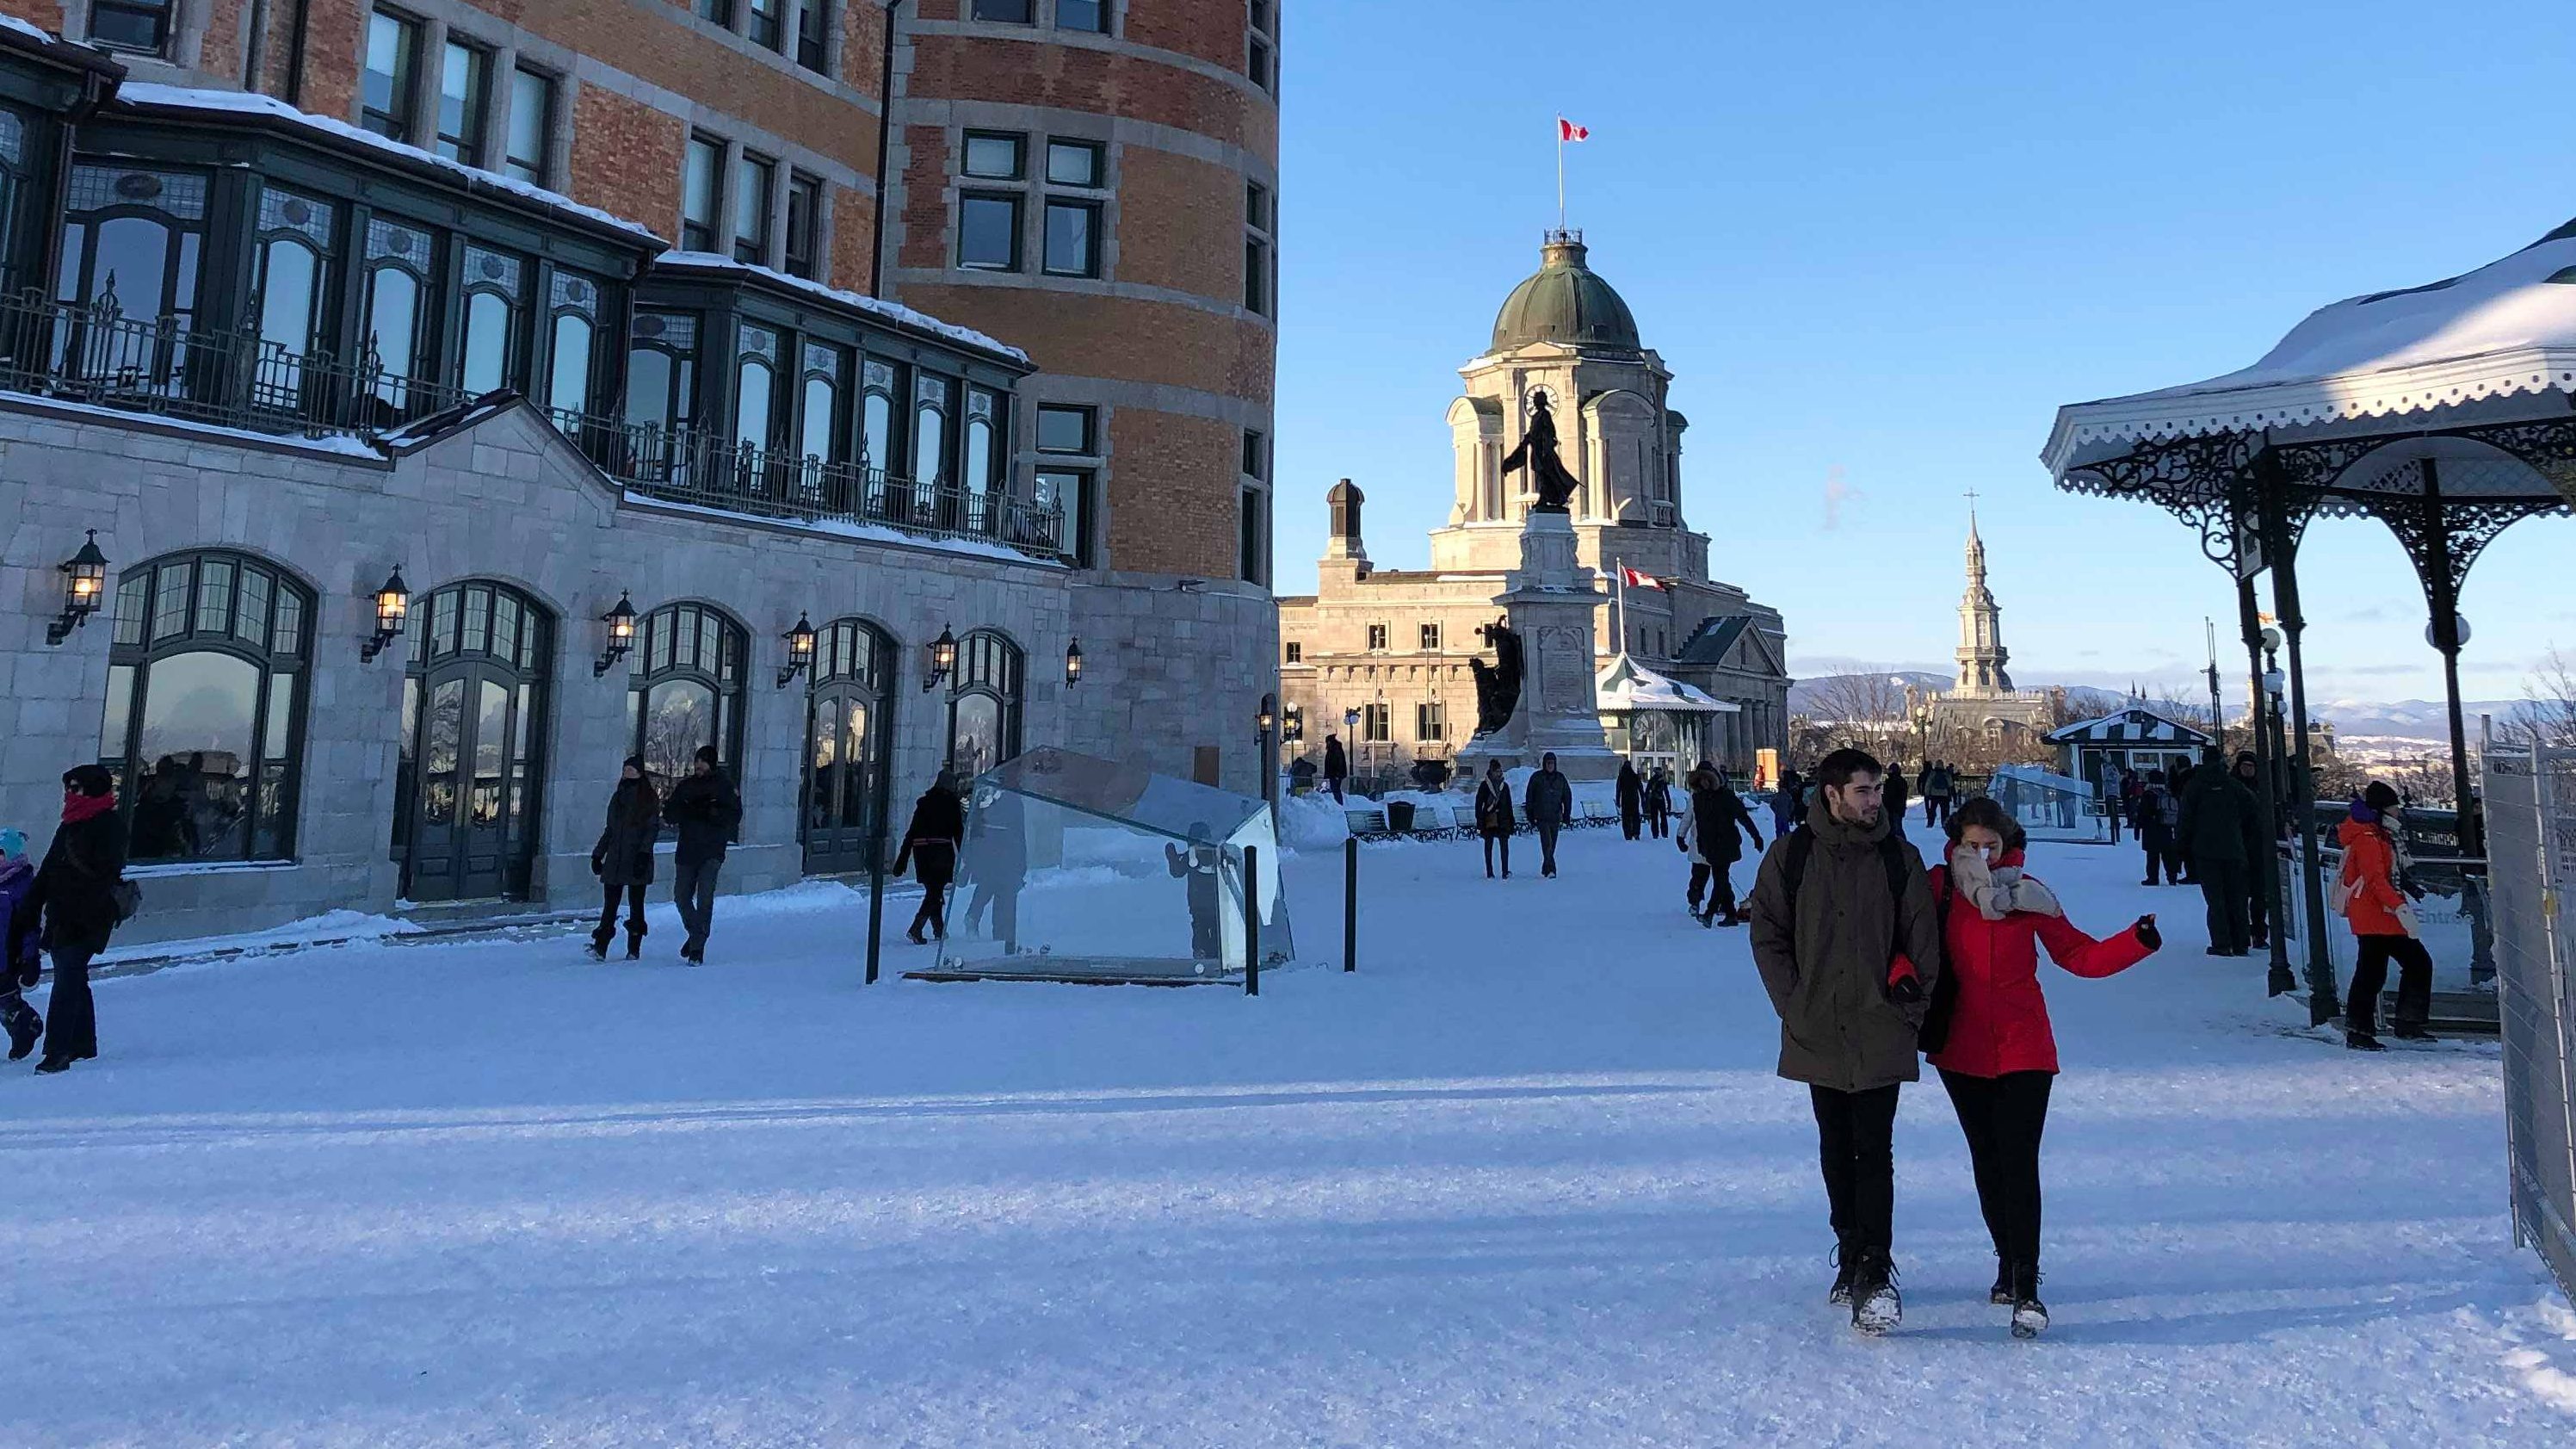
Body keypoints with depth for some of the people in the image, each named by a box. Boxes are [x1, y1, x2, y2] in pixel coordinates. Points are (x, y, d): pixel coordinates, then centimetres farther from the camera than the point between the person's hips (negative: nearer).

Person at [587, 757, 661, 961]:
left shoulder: (649, 799, 0)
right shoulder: (617, 797, 16)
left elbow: (653, 829, -7)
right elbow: (610, 829, 22)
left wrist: (644, 853, -17)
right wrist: (598, 854, 19)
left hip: (637, 860, -4)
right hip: (614, 860, 4)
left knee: (636, 904, 1)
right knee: (609, 905, -2)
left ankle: (634, 950, 7)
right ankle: (600, 948, -7)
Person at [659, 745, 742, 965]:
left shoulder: (725, 786, 0)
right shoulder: (685, 786, 10)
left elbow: (734, 817, -8)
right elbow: (669, 813, 1)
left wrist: (710, 812, -20)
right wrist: (698, 811, -14)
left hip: (712, 851, -4)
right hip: (687, 849, 4)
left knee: (705, 897, -12)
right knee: (681, 896, 9)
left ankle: (698, 948, -9)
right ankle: (695, 932, 34)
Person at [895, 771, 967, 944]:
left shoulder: (923, 802, 12)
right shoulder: (952, 803, 0)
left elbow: (911, 832, 10)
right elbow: (959, 833, -3)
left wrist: (902, 859, 11)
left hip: (921, 851, 5)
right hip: (941, 850, -5)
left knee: (933, 891, 18)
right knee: (935, 892, -4)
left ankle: (939, 930, 26)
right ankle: (915, 929, -18)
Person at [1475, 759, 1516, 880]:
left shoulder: (1504, 785, 11)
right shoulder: (1484, 785, 1)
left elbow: (1509, 805, 15)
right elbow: (1479, 804, 0)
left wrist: (1511, 822, 12)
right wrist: (1479, 822, -7)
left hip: (1502, 820, 2)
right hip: (1488, 820, -2)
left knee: (1504, 846, -9)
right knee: (1488, 846, 5)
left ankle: (1505, 872, -11)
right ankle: (1489, 873, 11)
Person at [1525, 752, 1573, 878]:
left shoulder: (1560, 778, 8)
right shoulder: (1536, 777, 1)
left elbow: (1567, 797, 12)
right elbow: (1529, 797, 3)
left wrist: (1566, 816, 6)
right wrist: (1531, 817, -1)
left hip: (1555, 817, 3)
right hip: (1541, 817, -3)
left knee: (1552, 846, 7)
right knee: (1547, 843, -16)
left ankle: (1545, 871, 18)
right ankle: (1550, 870, -21)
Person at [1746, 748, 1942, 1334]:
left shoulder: (1899, 857, 1)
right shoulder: (1790, 856, 0)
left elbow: (1923, 939, 5)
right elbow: (1768, 936, 4)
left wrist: (1909, 1009, -1)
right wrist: (1794, 1005, -4)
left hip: (1880, 1035, -1)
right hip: (1818, 1034, 2)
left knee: (1873, 1153, -7)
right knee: (1837, 1150, 14)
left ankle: (1875, 1275, -3)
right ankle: (1851, 1254, 28)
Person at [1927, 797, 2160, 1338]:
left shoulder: (2028, 893, -1)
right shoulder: (1939, 887, -2)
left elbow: (2080, 955, 1)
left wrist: (2137, 942, -13)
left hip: (2024, 1049, -1)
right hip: (1962, 1051, 1)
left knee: (2019, 1163, -9)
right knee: (1987, 1163, 13)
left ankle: (2026, 1289, -5)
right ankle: (2009, 1263, 30)